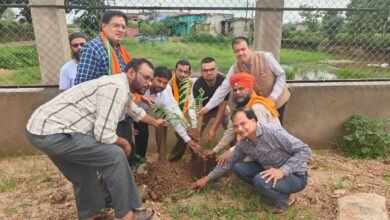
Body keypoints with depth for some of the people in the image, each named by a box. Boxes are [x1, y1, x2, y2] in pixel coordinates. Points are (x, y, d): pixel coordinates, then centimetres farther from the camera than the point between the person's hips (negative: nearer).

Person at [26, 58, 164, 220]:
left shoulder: (124, 89, 14)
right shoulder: (117, 88, -19)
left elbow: (136, 111, 35)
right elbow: (104, 134, -24)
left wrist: (155, 122, 50)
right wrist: (125, 143, -3)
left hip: (44, 129, 11)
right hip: (53, 132, -11)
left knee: (84, 175, 23)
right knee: (115, 155, -10)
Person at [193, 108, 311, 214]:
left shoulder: (273, 132, -27)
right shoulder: (243, 144, -6)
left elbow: (305, 150, -25)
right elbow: (228, 163, 8)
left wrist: (282, 171, -34)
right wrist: (207, 178, 9)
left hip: (295, 176, -6)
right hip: (270, 171, 7)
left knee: (260, 180, -32)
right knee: (238, 168, -5)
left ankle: (284, 200, -2)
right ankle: (270, 191, 3)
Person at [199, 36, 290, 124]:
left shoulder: (266, 57, -27)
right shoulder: (235, 69, -17)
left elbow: (281, 75, -16)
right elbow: (223, 88, -15)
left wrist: (273, 96, -25)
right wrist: (208, 107, -18)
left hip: (277, 99, -2)